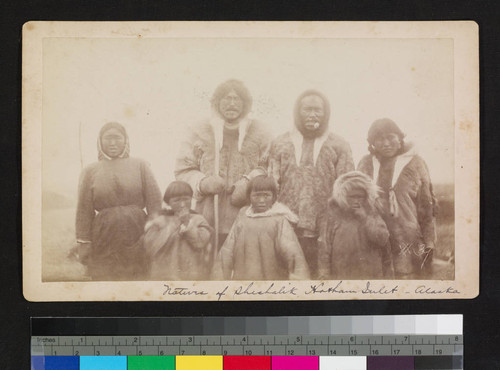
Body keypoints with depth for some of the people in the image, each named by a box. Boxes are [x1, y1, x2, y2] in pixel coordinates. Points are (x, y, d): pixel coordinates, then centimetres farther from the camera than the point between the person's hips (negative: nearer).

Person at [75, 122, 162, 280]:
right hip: (104, 241, 0)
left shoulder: (140, 166, 7)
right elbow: (84, 210, 6)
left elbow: (154, 203, 4)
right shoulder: (90, 171, 9)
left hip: (136, 240, 0)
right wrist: (83, 243, -1)